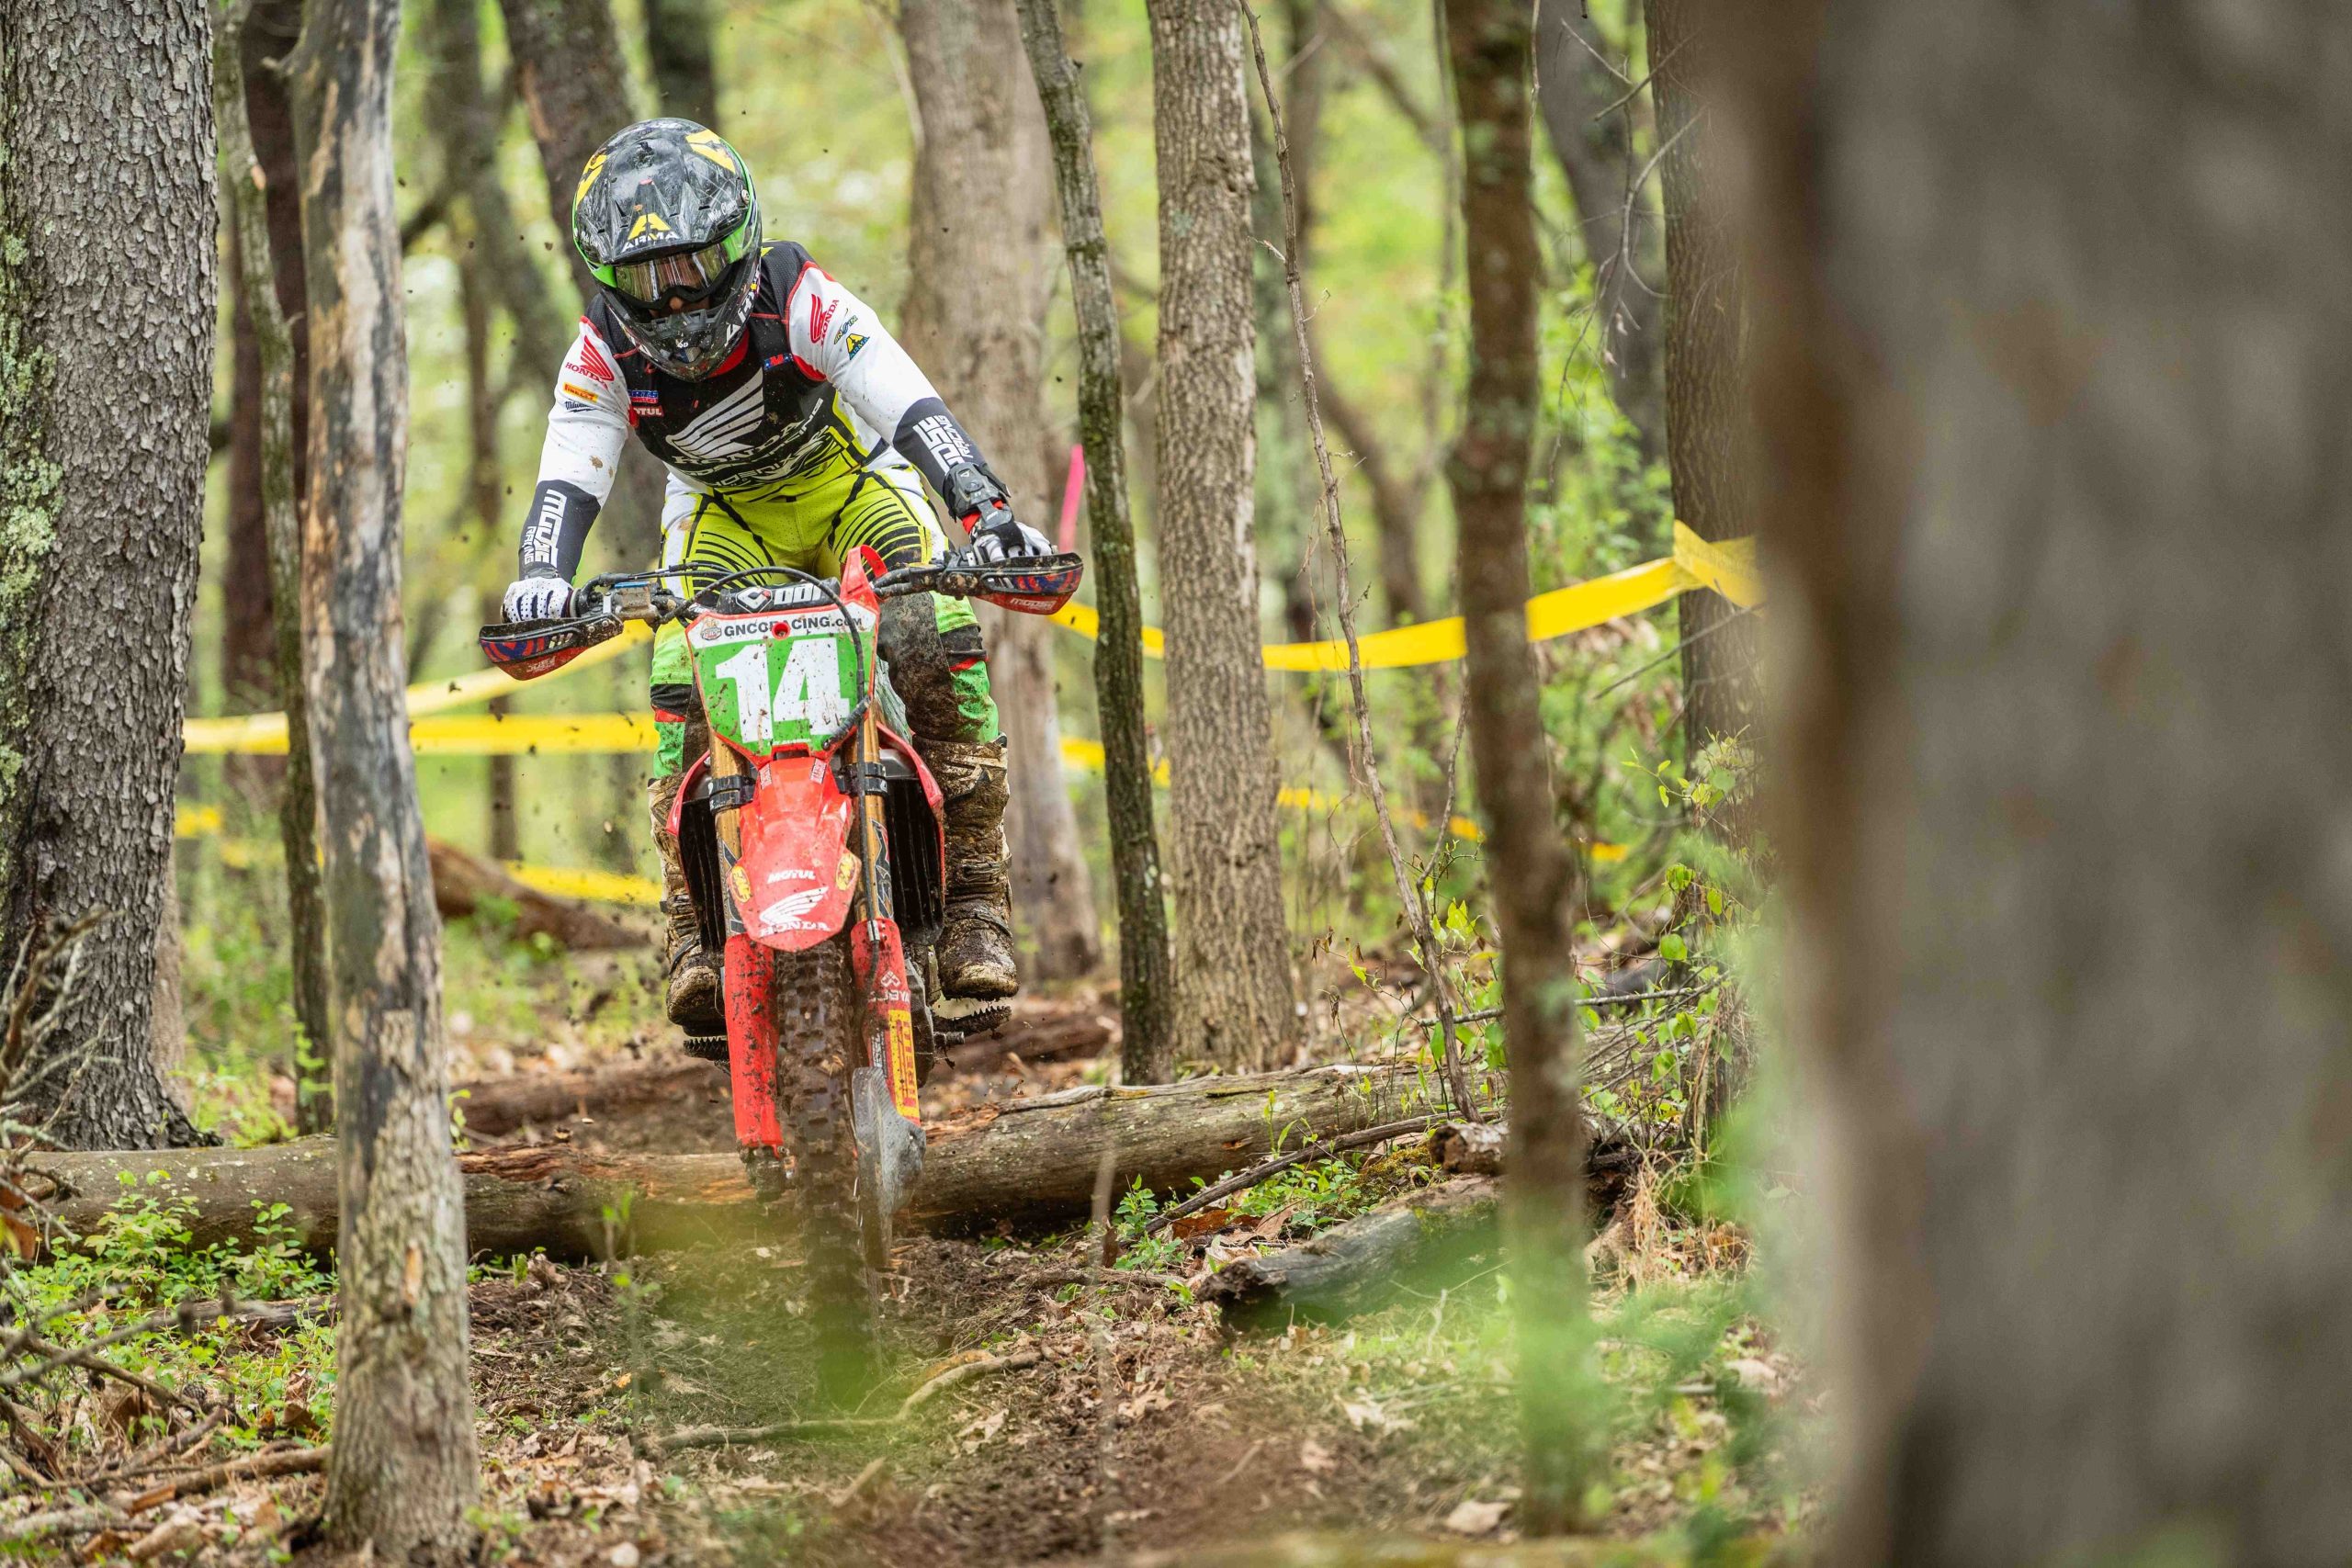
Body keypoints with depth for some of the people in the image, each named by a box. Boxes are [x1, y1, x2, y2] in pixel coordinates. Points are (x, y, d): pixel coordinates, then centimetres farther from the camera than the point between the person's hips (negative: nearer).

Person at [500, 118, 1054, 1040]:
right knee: (683, 681, -26)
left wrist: (988, 517, -52)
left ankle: (974, 903, -21)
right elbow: (568, 481, -28)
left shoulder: (796, 300, -30)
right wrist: (541, 579, -50)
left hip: (848, 478, -2)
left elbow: (917, 410, -38)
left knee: (939, 636, -28)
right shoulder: (606, 353, -22)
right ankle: (694, 923, -18)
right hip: (725, 513, 2)